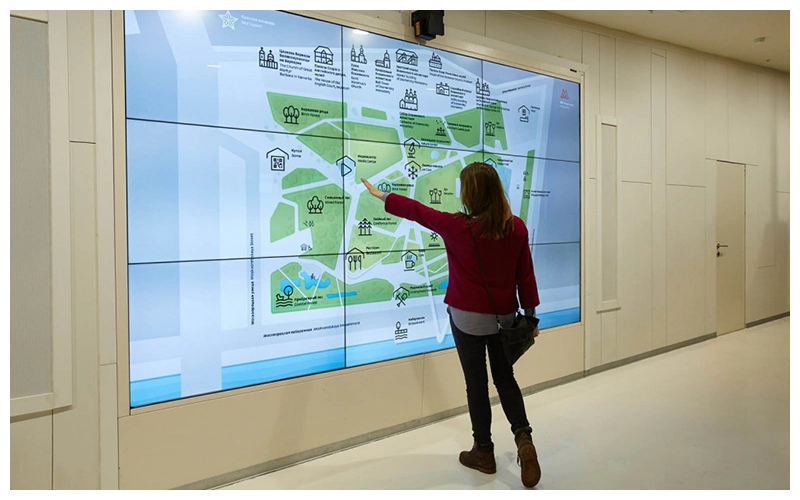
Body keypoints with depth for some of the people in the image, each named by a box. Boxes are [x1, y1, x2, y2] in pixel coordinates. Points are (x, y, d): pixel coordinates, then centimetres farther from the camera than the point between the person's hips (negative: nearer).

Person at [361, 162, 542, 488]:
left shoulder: (457, 227, -15)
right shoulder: (517, 227, -6)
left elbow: (416, 211, -2)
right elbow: (526, 275, 0)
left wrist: (381, 196, 13)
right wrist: (531, 315, 10)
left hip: (467, 317, -3)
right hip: (504, 316, 4)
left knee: (476, 384, 10)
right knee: (505, 379, 20)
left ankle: (484, 452, 23)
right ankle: (523, 436, 3)